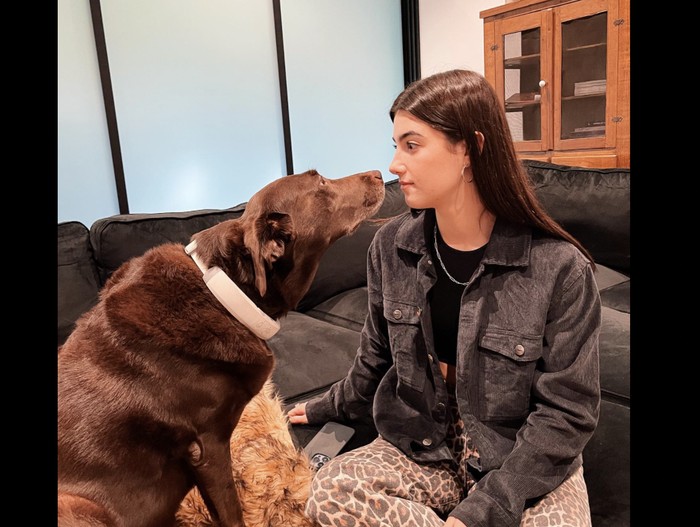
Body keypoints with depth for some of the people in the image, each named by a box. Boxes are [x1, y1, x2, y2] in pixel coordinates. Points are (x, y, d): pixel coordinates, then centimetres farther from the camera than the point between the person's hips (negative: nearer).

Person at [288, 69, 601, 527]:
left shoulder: (559, 268, -17)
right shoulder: (391, 247, -5)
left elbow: (567, 411, -13)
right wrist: (332, 408, 23)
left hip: (528, 466, -2)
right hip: (422, 449, 3)